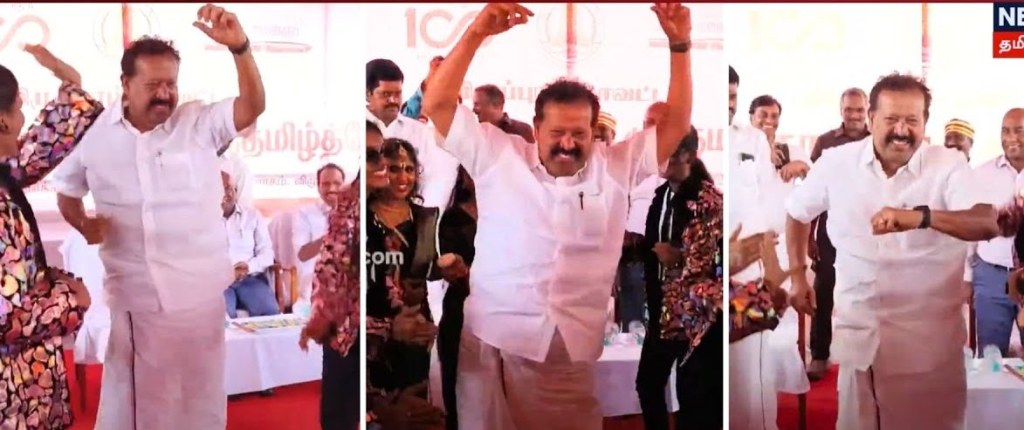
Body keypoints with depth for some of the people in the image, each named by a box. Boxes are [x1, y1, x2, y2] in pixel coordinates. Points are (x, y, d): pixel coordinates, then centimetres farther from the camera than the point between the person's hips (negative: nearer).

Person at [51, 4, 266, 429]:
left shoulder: (199, 123, -5)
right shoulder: (97, 134, 1)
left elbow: (252, 106, -20)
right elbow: (66, 190, 15)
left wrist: (239, 47, -34)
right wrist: (84, 225, -5)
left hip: (199, 287, -1)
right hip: (131, 289, 1)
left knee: (198, 390, 12)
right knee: (131, 392, 15)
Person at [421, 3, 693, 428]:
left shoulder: (616, 166, 10)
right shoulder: (498, 155, 5)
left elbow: (675, 125, 8)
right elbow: (437, 107, 1)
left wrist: (679, 45, -1)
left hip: (574, 353, 1)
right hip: (494, 344, -1)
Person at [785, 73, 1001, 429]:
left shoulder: (949, 166, -10)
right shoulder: (836, 163, -3)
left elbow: (989, 225, -25)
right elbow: (798, 212, 15)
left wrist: (921, 217, -41)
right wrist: (797, 275, 13)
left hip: (930, 336, -2)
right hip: (858, 332, 2)